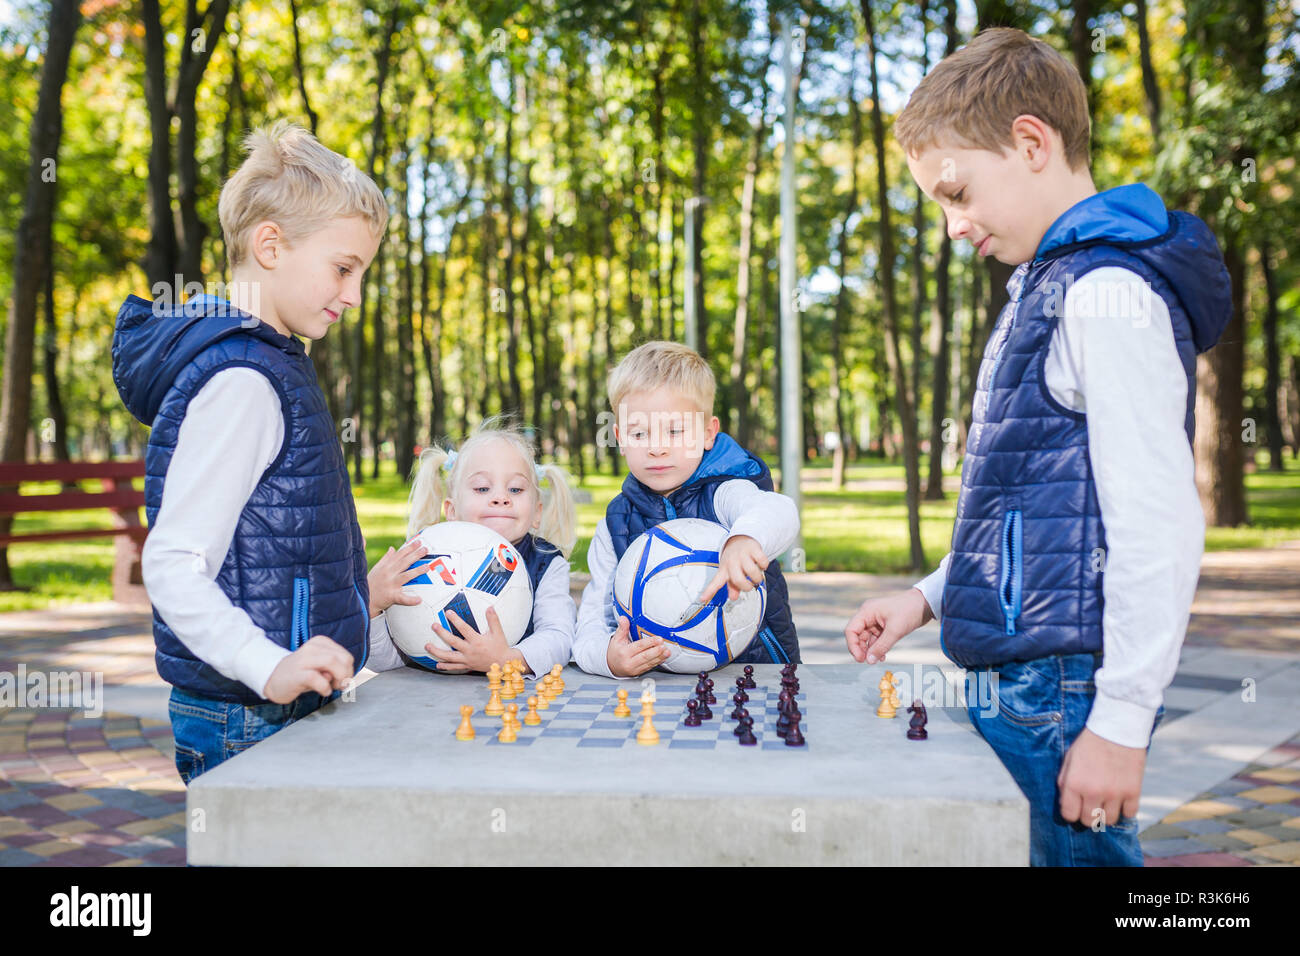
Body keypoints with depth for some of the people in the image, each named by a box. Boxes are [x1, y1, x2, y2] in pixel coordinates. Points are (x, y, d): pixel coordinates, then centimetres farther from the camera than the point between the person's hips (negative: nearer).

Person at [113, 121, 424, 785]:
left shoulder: (269, 368, 14)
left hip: (279, 714, 10)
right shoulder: (241, 380, -16)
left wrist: (358, 598, 17)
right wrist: (271, 668, -33)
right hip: (249, 728, -10)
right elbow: (171, 565, -22)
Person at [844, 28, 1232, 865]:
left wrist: (1122, 721, -20)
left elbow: (1157, 523, -20)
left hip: (1063, 685, -9)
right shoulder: (1046, 286, 16)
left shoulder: (1108, 293, -14)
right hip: (1015, 674, 10)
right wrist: (930, 598, 19)